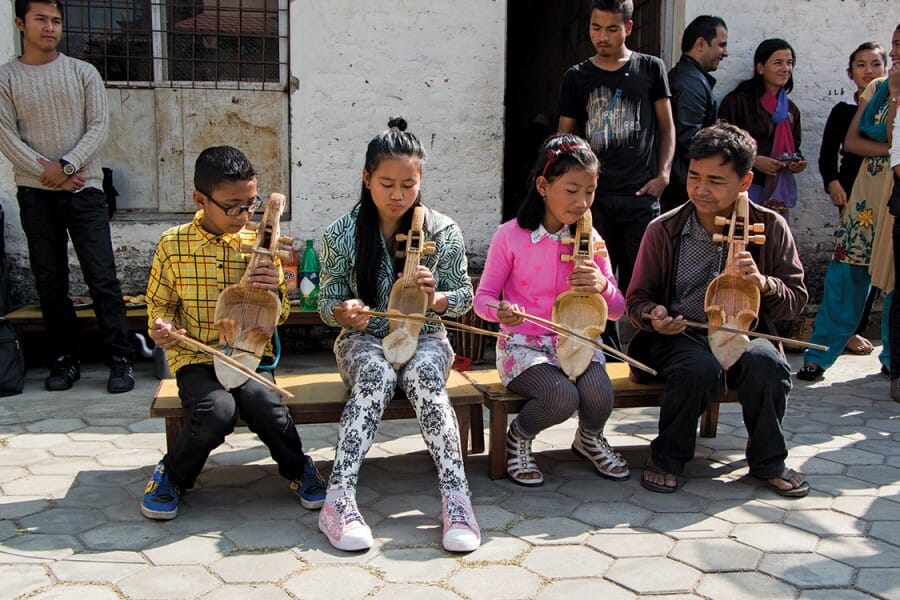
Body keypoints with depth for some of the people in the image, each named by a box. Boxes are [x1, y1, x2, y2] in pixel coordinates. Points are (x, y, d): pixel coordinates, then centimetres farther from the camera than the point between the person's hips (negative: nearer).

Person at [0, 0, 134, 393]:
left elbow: (98, 127, -1)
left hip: (84, 189, -1)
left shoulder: (83, 73, 6)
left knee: (102, 278, -5)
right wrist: (46, 171, -12)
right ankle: (65, 359, 14)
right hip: (35, 194, 1)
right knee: (50, 282, 5)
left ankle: (120, 360, 0)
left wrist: (67, 166, -13)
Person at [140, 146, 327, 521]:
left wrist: (275, 292, -15)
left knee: (265, 404, -29)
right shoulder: (174, 244, -1)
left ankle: (298, 470, 3)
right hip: (195, 355, -1)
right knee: (218, 411, -30)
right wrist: (162, 328, -10)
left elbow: (279, 317, 7)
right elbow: (160, 302, 12)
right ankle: (172, 476, 1)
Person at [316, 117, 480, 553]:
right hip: (364, 340, 0)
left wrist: (436, 298, -19)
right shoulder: (342, 233, -3)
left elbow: (464, 297, 4)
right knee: (377, 374, -35)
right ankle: (339, 498, -40)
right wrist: (344, 314, -22)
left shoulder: (443, 231, -3)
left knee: (421, 375, -35)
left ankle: (455, 496, -39)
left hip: (424, 338, 0)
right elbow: (327, 301, 3)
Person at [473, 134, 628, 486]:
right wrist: (501, 311, -27)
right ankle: (519, 438, 4)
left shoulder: (590, 240, 2)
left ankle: (589, 438, 12)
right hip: (523, 345, -3)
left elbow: (616, 310, 2)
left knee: (599, 393, -27)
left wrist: (602, 286, -21)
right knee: (562, 396, -32)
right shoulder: (511, 235, -9)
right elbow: (483, 297, -4)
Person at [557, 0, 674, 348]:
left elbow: (666, 126, 10)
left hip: (641, 194, -1)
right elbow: (564, 136, 10)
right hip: (594, 196, 1)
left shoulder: (650, 69, 6)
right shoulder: (577, 77, 8)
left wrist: (663, 174, -2)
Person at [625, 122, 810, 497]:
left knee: (767, 363, -32)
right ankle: (667, 457, -7)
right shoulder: (664, 231, -2)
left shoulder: (770, 228, 0)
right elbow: (637, 300, 6)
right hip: (678, 336, -1)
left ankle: (768, 460, -4)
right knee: (701, 368, -35)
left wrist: (764, 283, -18)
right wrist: (654, 316, -18)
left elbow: (796, 300, 4)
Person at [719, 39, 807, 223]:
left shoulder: (791, 109, 18)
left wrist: (798, 162, 5)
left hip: (779, 192, 6)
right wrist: (753, 160, -18)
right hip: (746, 187, -6)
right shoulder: (737, 101, -3)